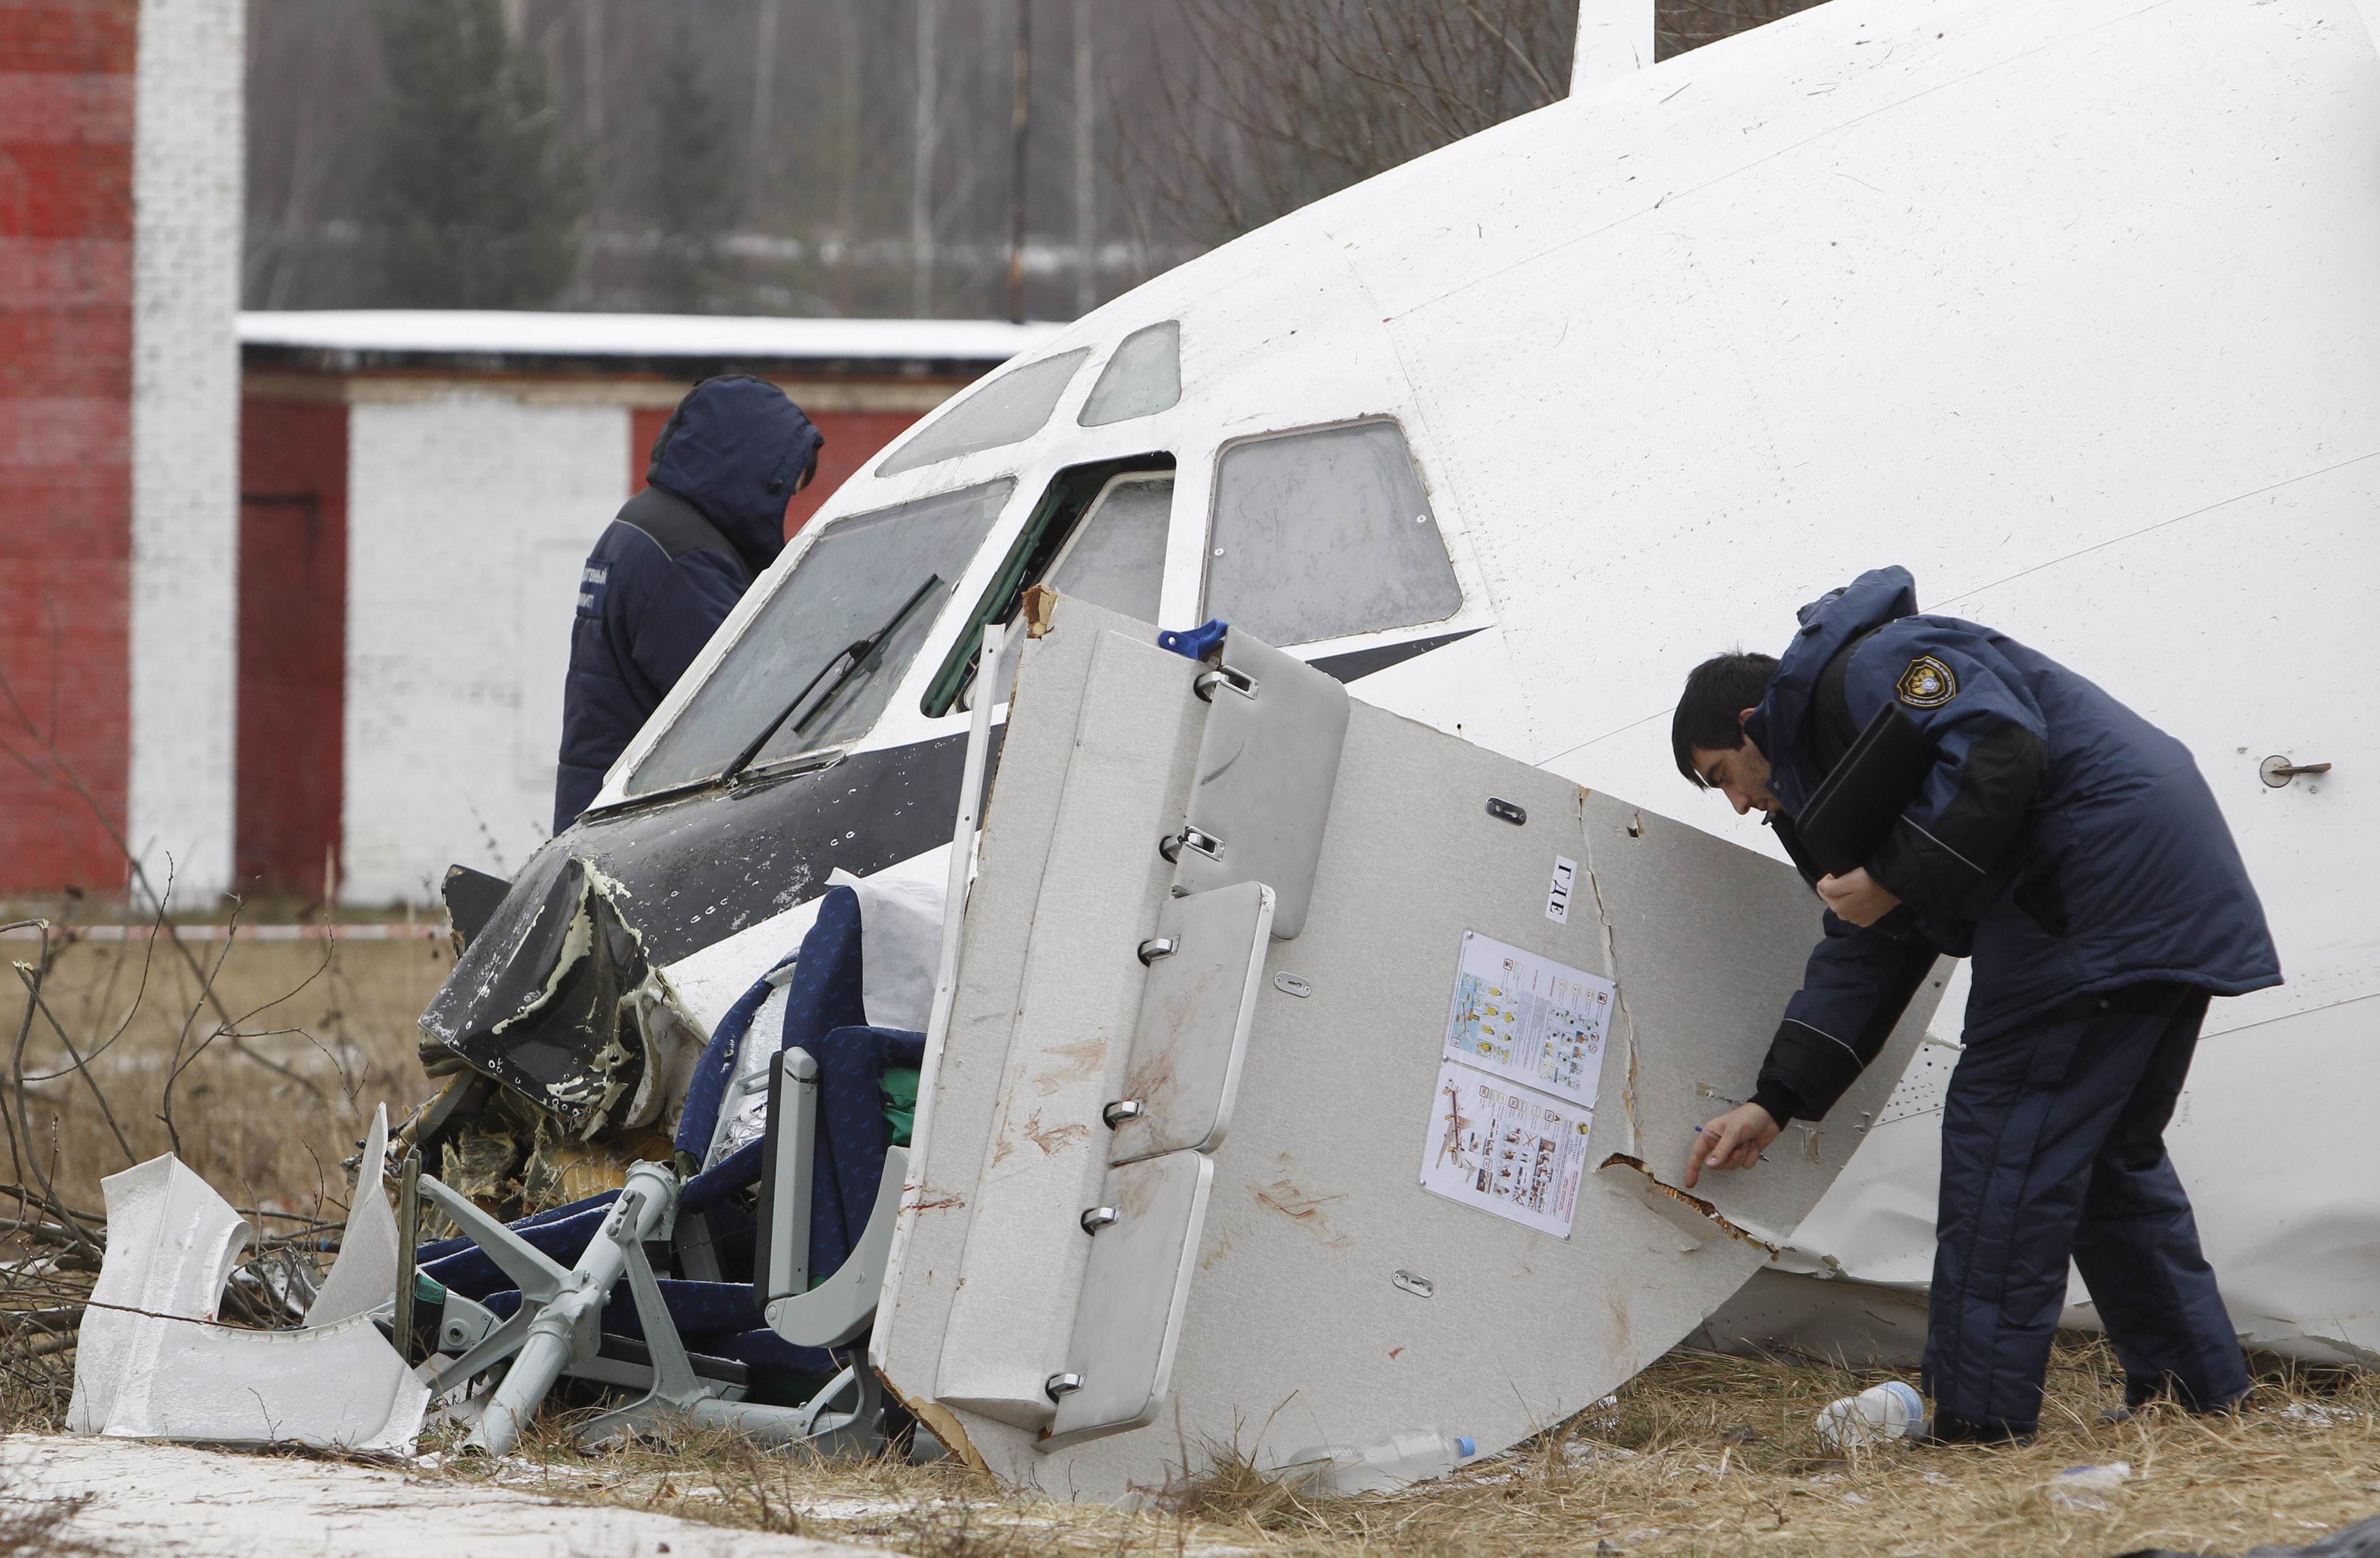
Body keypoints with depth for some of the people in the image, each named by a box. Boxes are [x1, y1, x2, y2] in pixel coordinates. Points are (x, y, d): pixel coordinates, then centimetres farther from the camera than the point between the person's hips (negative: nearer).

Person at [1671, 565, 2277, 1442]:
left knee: (2003, 1134, -9)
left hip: (2102, 869, -11)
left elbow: (2001, 754, -22)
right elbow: (1864, 959, 24)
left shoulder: (1864, 669, -5)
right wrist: (1774, 1103, 17)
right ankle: (2204, 1394, 18)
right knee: (2111, 1155, 18)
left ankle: (1980, 1423, -11)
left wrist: (1897, 882, -18)